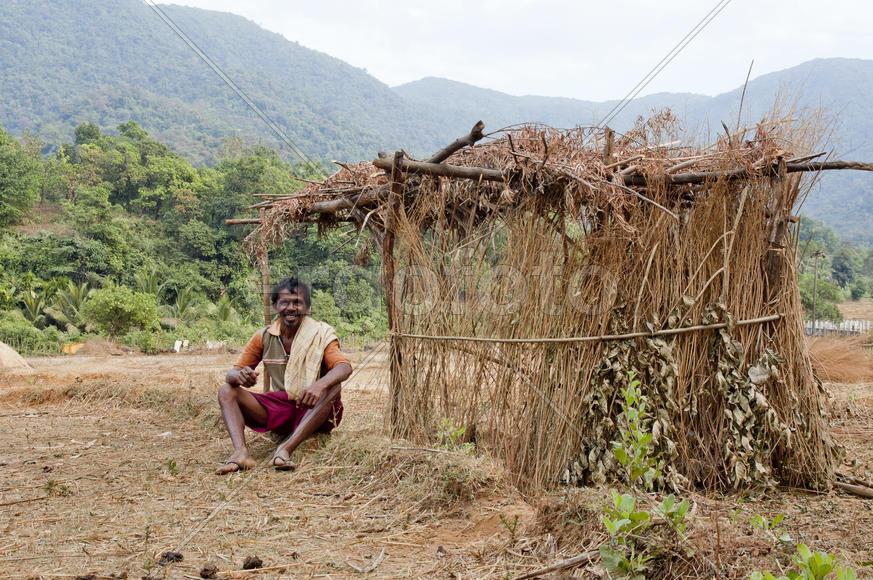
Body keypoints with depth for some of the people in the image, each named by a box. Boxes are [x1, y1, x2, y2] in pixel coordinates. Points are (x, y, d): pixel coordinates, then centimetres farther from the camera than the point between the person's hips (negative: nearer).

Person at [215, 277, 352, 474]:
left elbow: (344, 367, -22)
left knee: (333, 387, -33)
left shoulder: (321, 333, -6)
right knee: (227, 391, -12)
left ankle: (286, 448, -42)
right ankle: (240, 452, -38)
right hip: (279, 410, 3)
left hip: (314, 414, -3)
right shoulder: (264, 337, 3)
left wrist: (320, 385, -45)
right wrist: (239, 376, -26)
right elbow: (231, 373, 2)